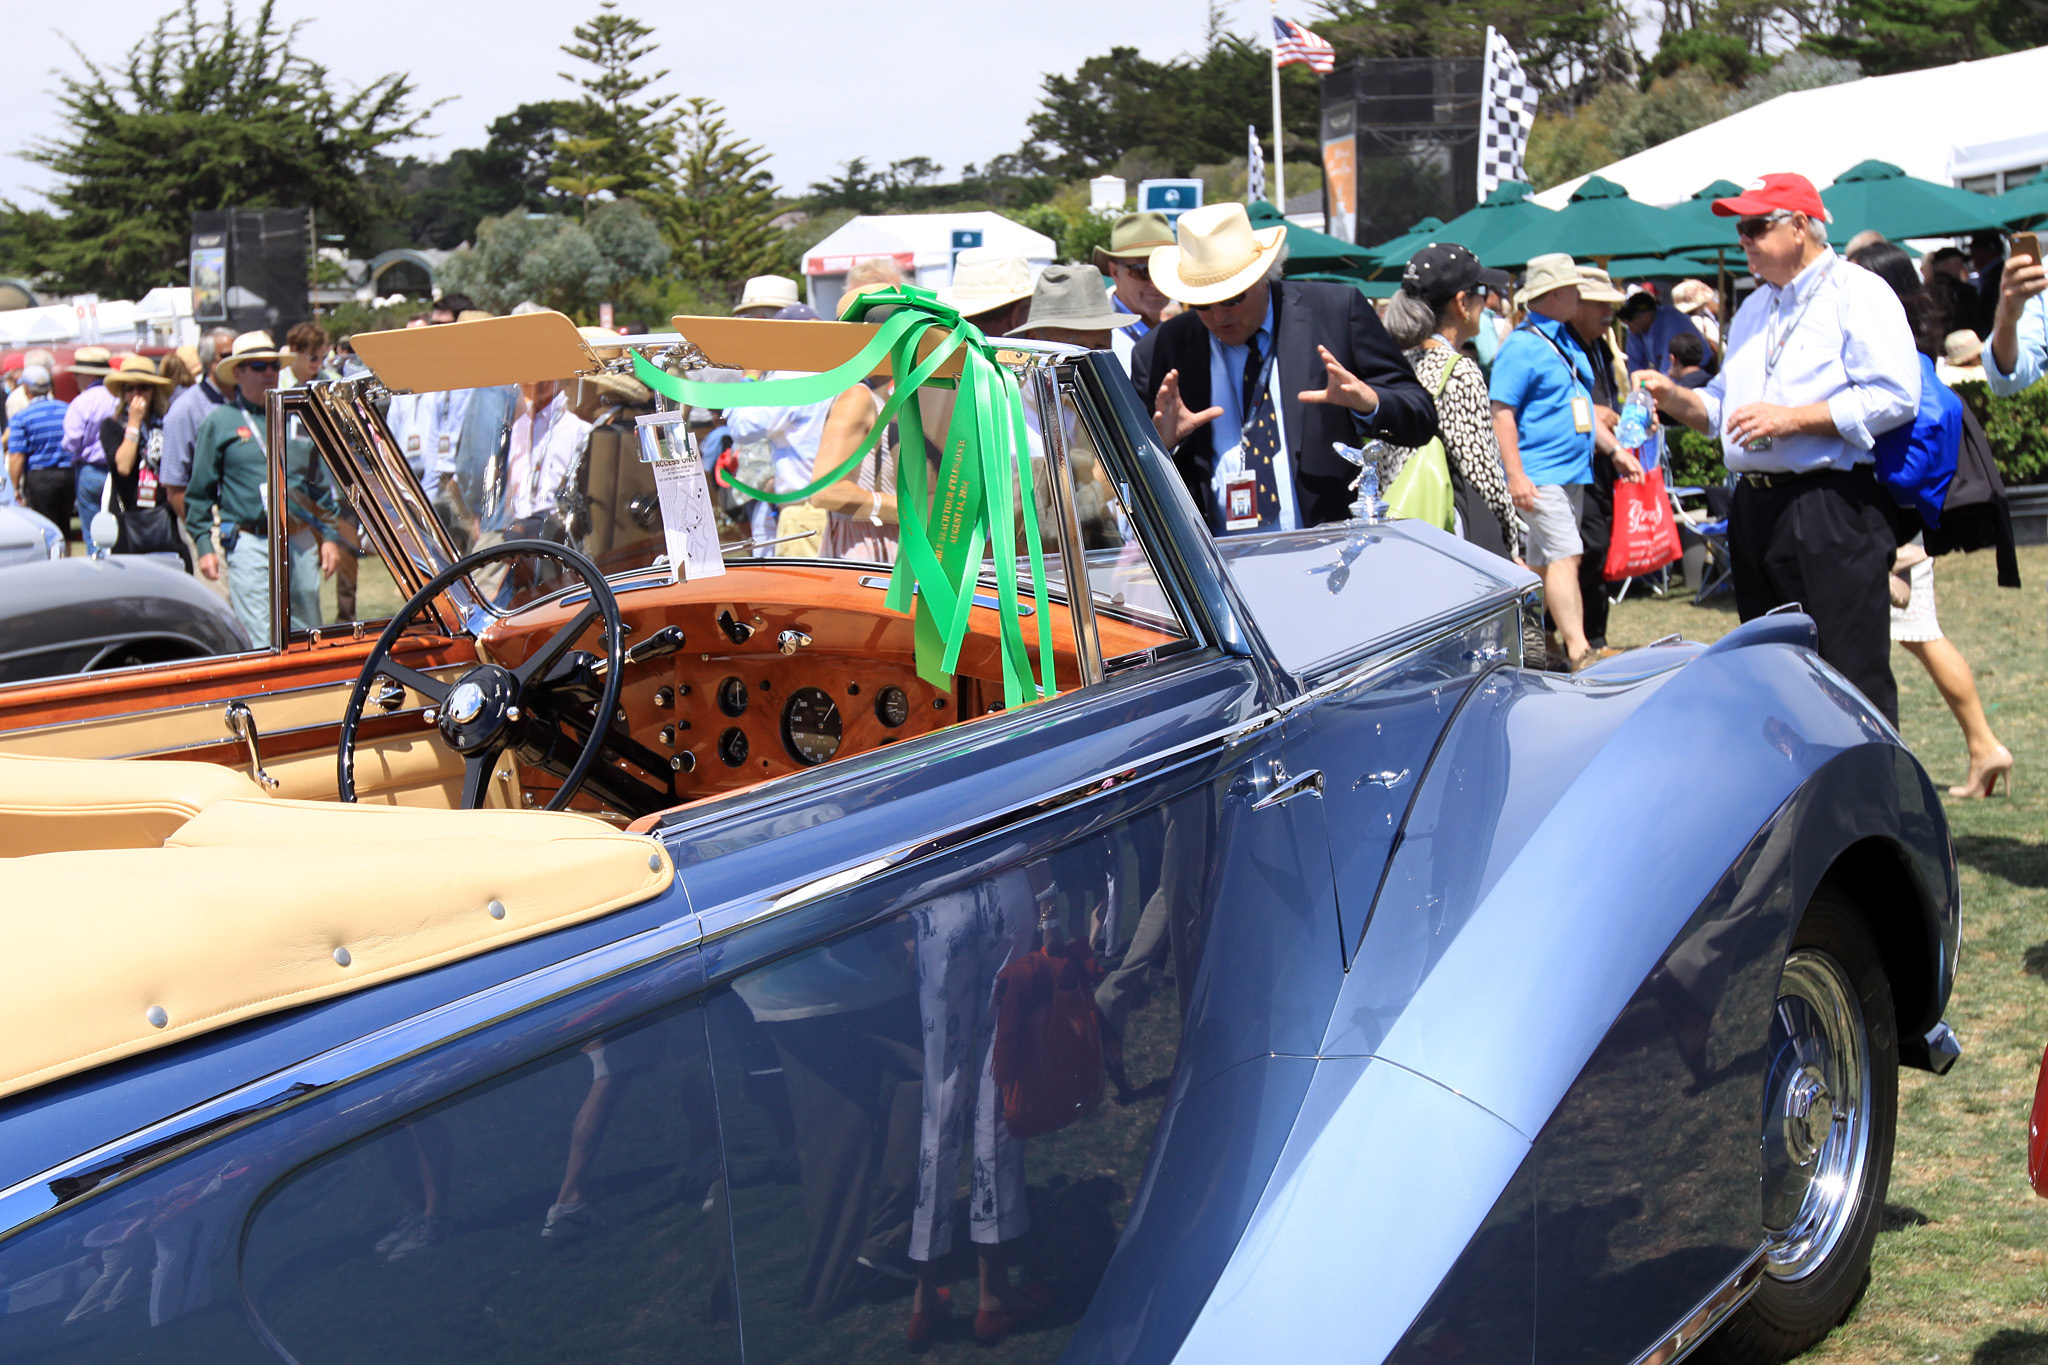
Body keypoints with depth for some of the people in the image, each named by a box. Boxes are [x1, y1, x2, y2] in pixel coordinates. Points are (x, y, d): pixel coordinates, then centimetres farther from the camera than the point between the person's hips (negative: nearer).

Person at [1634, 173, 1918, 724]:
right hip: (1754, 508, 8)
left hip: (1832, 509, -8)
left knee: (1851, 674, -9)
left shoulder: (1858, 293, -4)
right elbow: (1724, 406, 28)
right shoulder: (1753, 309, 22)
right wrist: (1676, 398, 8)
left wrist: (1793, 418, -19)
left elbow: (1896, 395, -15)